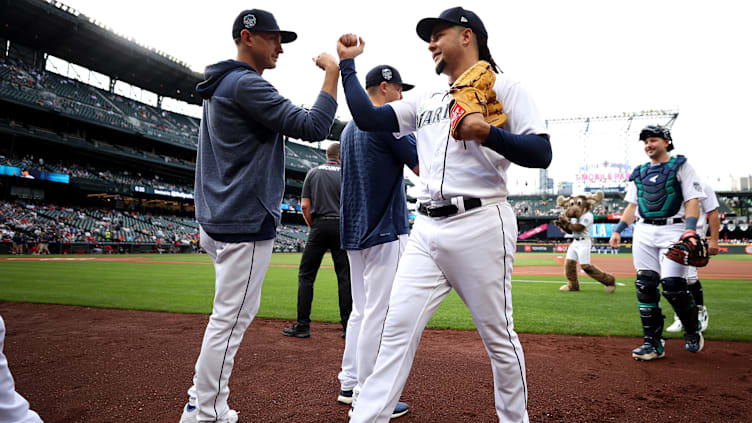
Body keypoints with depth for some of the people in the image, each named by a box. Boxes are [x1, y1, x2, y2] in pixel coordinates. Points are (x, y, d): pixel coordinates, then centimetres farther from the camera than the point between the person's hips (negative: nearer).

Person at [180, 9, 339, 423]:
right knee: (230, 319, -3)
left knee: (232, 313, 18)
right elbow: (313, 127, -19)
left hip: (216, 219, 11)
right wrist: (333, 72, -9)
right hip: (245, 222, -11)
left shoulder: (220, 88, 19)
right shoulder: (246, 84, -13)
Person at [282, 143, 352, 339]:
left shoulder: (313, 172, 10)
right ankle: (348, 327, 6)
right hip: (342, 228, 0)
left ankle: (303, 325, 3)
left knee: (305, 276, 5)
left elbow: (305, 205, 3)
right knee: (345, 277, 4)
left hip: (319, 227, 0)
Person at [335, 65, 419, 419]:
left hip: (355, 231, 9)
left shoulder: (349, 128, 17)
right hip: (385, 231, -9)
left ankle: (349, 385, 24)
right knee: (379, 313, -4)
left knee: (361, 310, 16)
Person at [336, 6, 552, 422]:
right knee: (397, 329, 1)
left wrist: (489, 134, -22)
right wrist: (347, 63, 16)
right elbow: (367, 118, 13)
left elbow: (541, 153, -7)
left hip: (480, 226, -5)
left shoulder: (503, 87, 3)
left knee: (498, 335, 6)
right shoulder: (426, 98, 20)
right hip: (426, 229, 5)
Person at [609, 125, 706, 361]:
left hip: (672, 230, -5)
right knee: (645, 285, -2)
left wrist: (690, 228, -18)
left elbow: (693, 199, -3)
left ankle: (693, 332, 14)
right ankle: (653, 343, 4)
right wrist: (618, 230, 10)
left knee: (672, 284, -14)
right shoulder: (640, 172, 19)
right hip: (643, 232, 5)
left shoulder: (680, 166, 6)